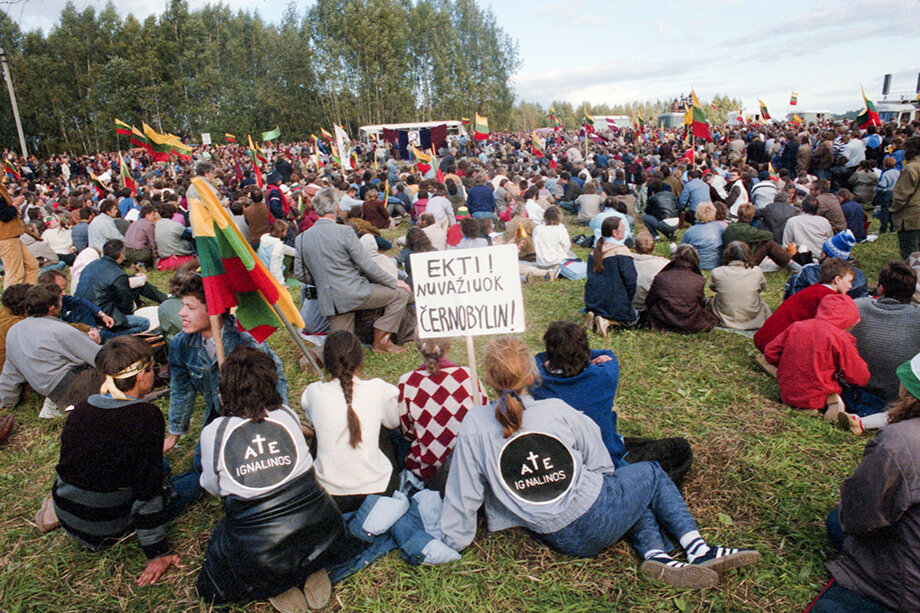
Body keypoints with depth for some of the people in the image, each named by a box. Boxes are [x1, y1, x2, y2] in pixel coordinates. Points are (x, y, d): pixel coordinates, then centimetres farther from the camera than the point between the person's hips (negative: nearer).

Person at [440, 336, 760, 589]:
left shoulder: (474, 426, -8)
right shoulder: (557, 411, -11)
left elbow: (462, 494, -2)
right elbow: (602, 466, 1)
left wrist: (454, 542, 13)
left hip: (560, 540, 4)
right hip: (597, 517, -4)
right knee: (651, 472, 24)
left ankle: (656, 554, 6)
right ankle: (697, 548, 16)